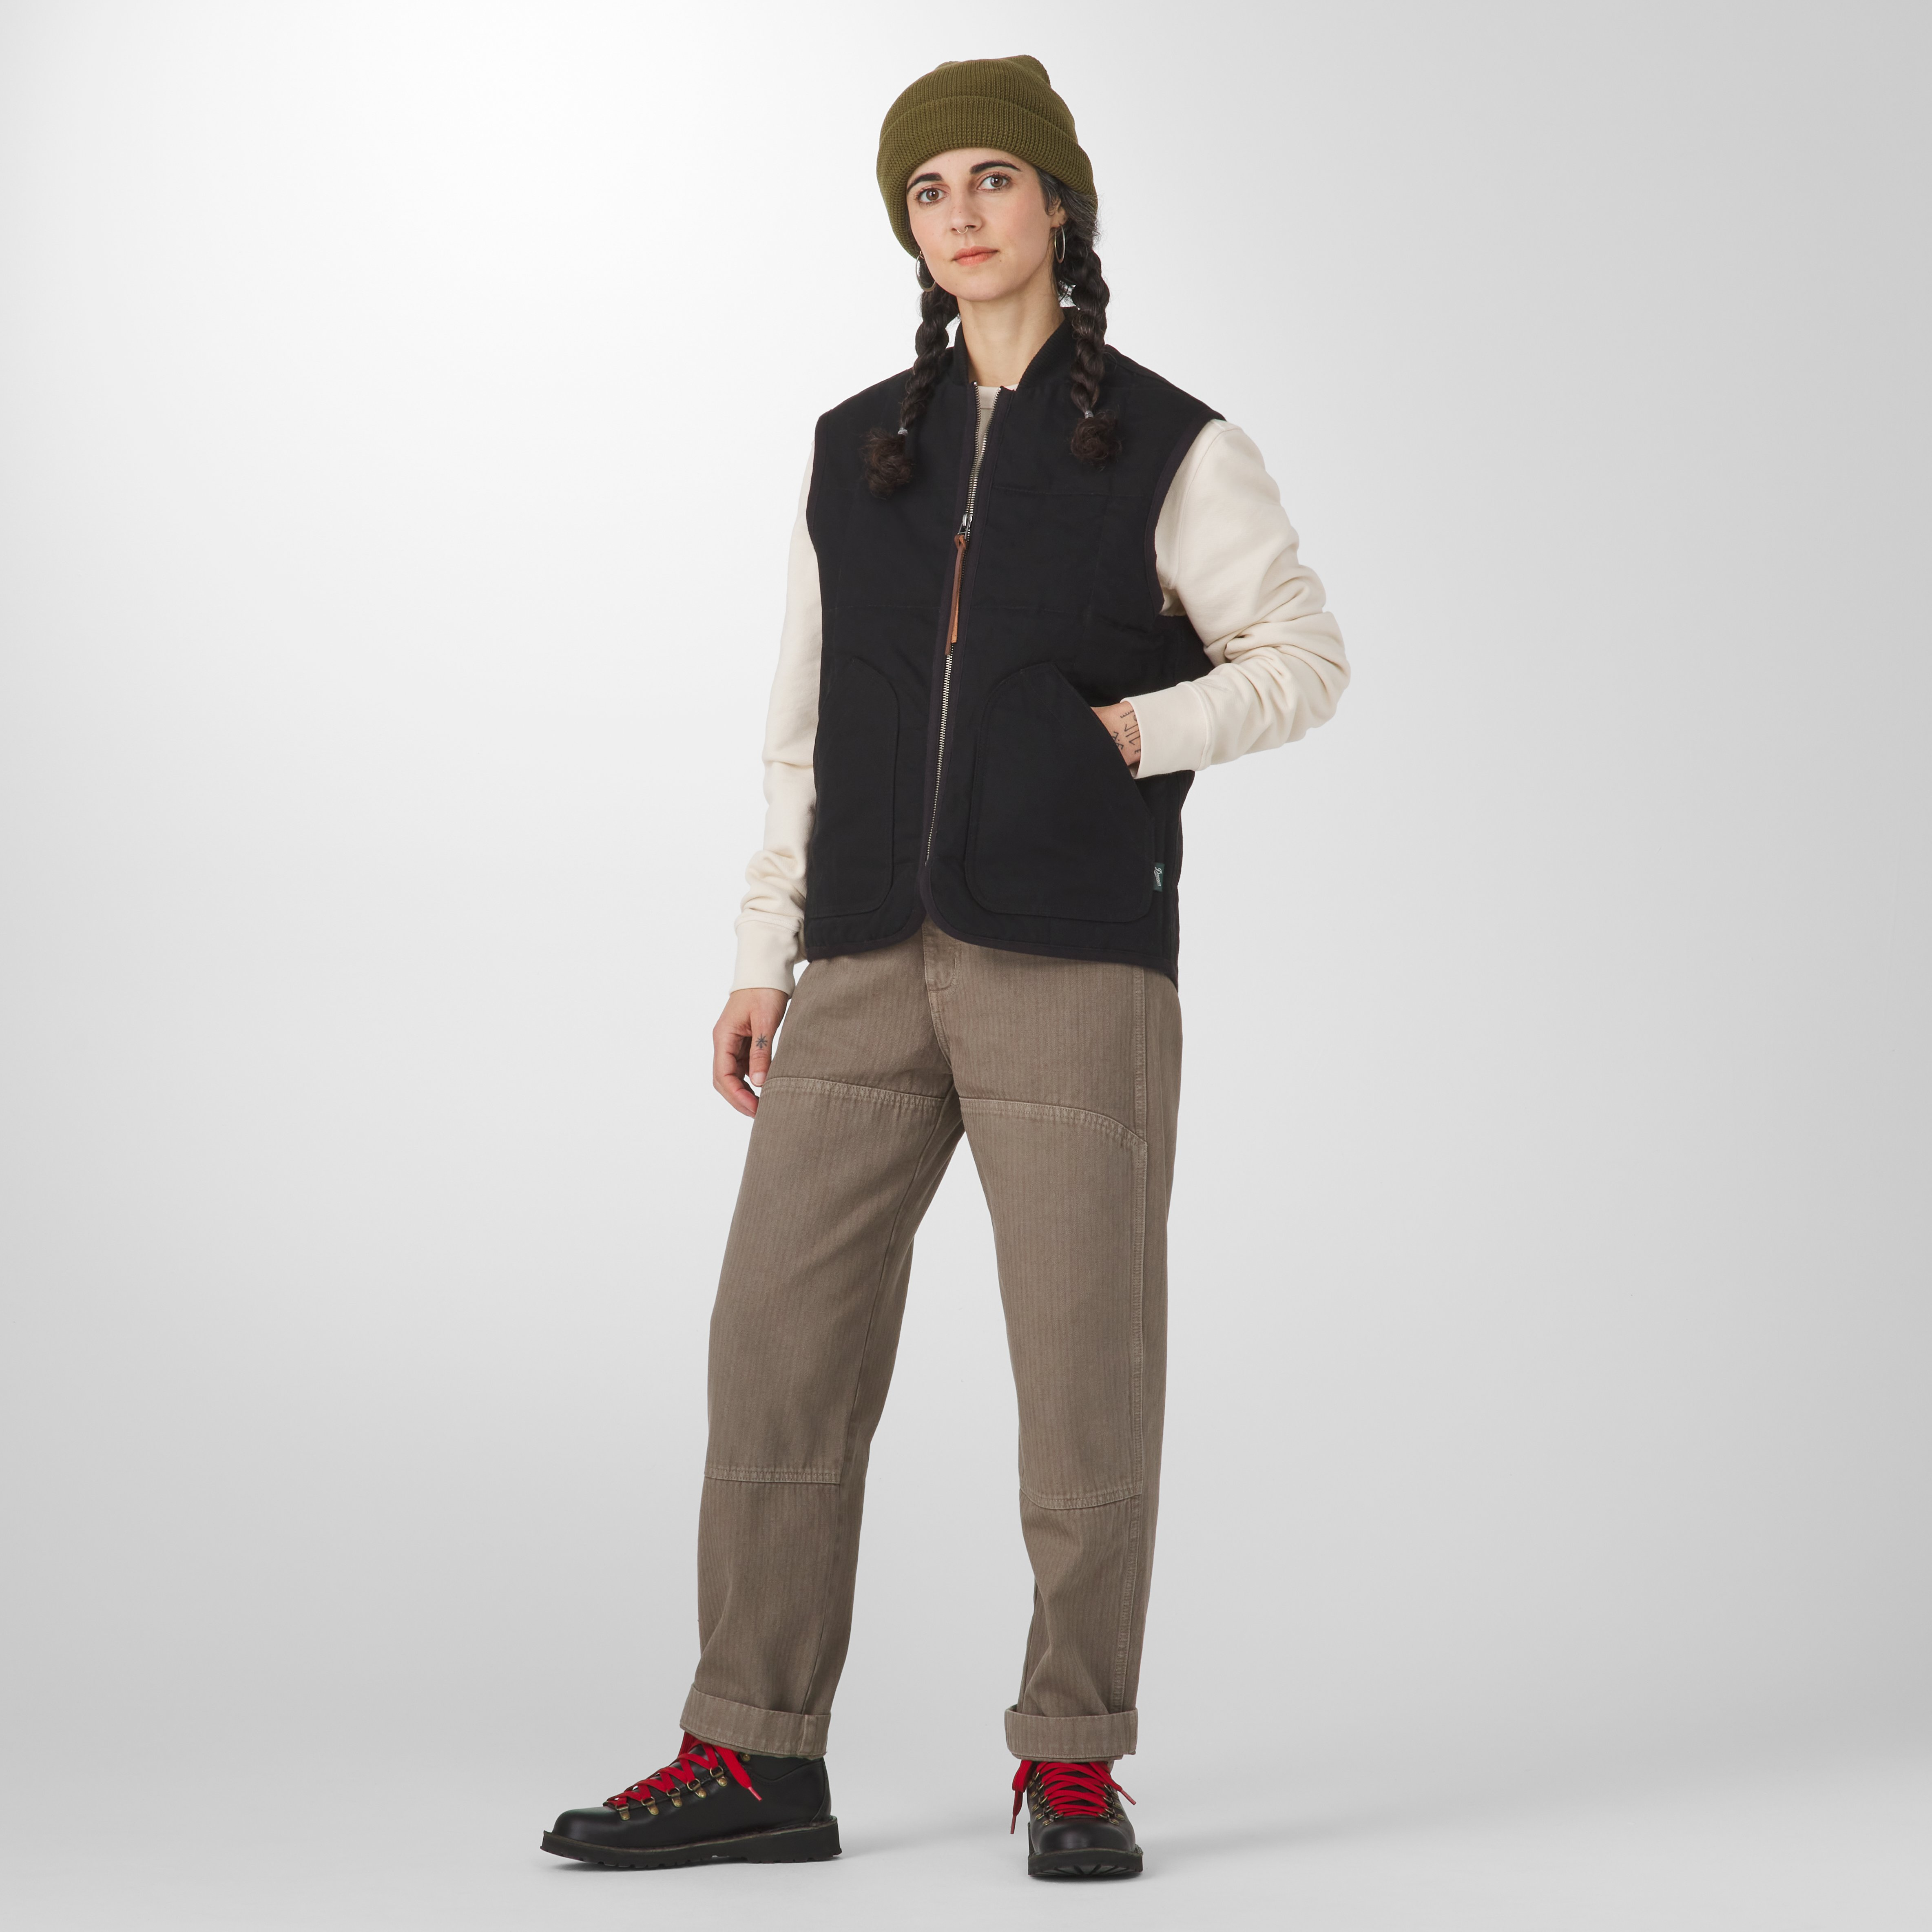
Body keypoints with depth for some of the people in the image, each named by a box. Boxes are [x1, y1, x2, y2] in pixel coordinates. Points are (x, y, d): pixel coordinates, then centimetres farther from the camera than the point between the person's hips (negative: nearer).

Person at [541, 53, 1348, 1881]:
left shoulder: (1171, 449, 2)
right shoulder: (855, 455, 13)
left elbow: (1304, 661, 5)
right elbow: (807, 725, 15)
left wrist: (1129, 735, -10)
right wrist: (765, 960, 10)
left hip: (1076, 962, -3)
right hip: (872, 972, 4)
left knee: (1085, 1361, -2)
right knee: (780, 1341, 0)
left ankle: (1073, 1762, 12)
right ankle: (753, 1761, 8)